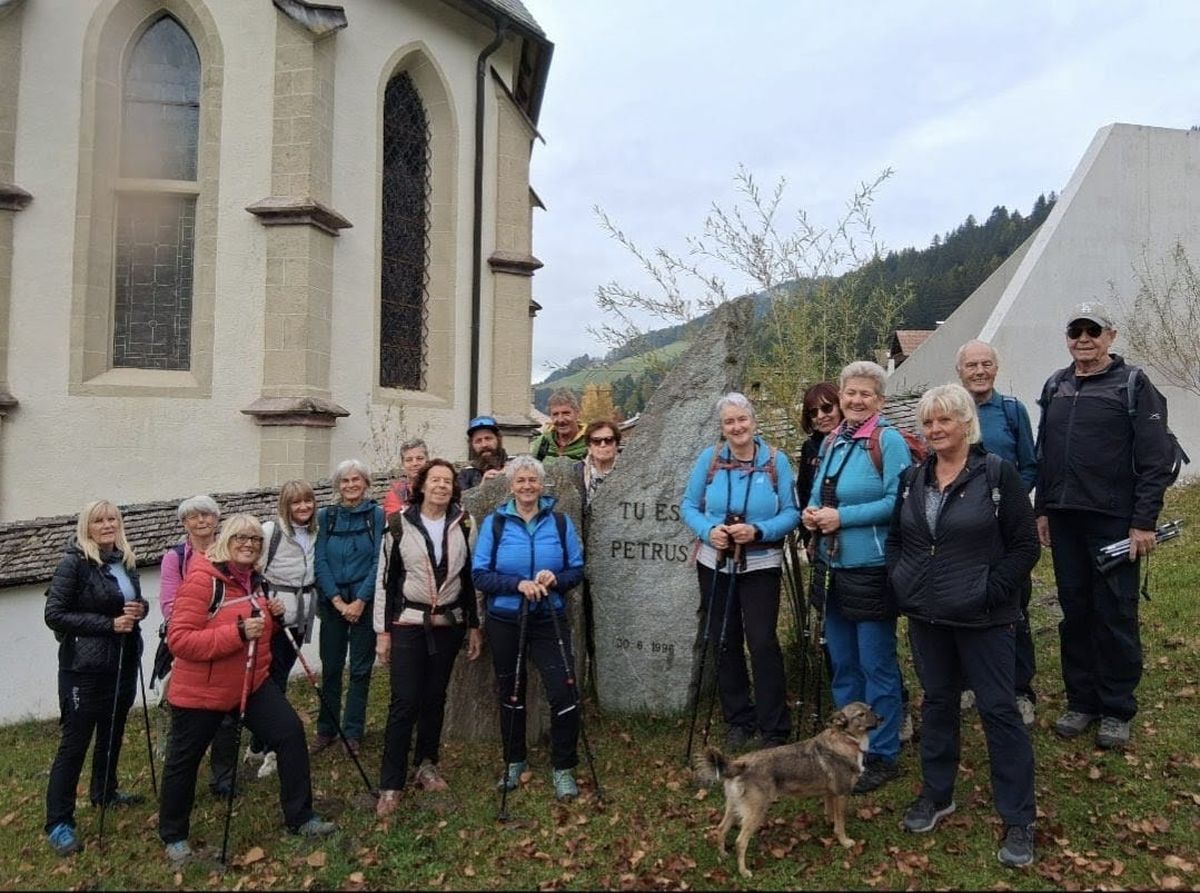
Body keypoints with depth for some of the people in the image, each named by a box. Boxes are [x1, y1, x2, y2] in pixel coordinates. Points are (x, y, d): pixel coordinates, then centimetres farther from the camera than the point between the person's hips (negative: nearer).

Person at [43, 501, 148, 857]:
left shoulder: (126, 561, 6)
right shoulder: (74, 563, -13)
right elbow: (54, 615, -16)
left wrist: (140, 608, -4)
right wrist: (109, 624, -21)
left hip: (124, 662, 7)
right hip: (84, 667, -7)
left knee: (113, 731, 20)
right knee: (74, 742, -1)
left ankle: (105, 792, 38)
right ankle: (58, 823, 8)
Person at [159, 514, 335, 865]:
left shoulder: (253, 578, 4)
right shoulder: (202, 579, -21)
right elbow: (179, 639, -27)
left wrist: (273, 617, -3)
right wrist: (237, 633, -33)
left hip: (252, 682, 6)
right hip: (201, 690, -6)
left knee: (291, 732, -4)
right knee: (183, 761, 11)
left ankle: (300, 818, 9)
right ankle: (173, 836, 35)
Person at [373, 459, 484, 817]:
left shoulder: (462, 525, 3)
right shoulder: (399, 524, -3)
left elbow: (470, 577, 8)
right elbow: (385, 578, -1)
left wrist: (474, 626, 7)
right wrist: (382, 631, -3)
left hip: (449, 624, 3)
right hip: (408, 624, -2)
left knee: (435, 699, 10)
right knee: (404, 702, -6)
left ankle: (426, 765, 28)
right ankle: (390, 785, 3)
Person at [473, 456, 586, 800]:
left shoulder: (560, 522, 1)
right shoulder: (494, 523, -2)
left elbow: (577, 569, 2)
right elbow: (480, 575, -7)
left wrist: (556, 580, -19)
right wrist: (518, 584, -20)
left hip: (550, 621, 0)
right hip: (505, 621, 0)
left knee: (564, 693, -10)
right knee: (510, 695, 14)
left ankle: (564, 769, 8)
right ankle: (514, 762, 34)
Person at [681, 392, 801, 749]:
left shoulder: (777, 460, -5)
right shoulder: (709, 458, -1)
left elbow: (792, 513, -7)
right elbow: (689, 506, 1)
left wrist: (758, 531, -23)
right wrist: (709, 530, -18)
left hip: (760, 565, -2)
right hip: (715, 565, 3)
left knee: (763, 643, -7)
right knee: (725, 643, 11)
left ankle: (774, 730, 7)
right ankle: (738, 720, 28)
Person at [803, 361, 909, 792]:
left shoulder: (888, 440, -11)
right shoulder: (833, 441, 11)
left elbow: (898, 502, -18)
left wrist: (842, 517, -20)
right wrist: (812, 511, -1)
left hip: (871, 569, -7)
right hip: (832, 566, 8)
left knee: (877, 665, 4)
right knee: (841, 663, 17)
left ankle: (882, 755, 19)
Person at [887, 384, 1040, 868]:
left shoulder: (997, 473, -8)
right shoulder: (913, 478, 7)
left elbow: (1025, 546, -8)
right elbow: (895, 537, 17)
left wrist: (991, 592, -14)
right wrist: (900, 582, 3)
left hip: (983, 619, -5)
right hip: (925, 615, 5)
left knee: (998, 710, 1)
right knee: (937, 702, 16)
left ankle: (1019, 820, 15)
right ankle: (937, 795, 32)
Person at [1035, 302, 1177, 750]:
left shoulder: (1133, 385, -4)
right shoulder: (1056, 386, 12)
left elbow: (1155, 458, -8)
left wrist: (1144, 521, -13)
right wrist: (1042, 510, 12)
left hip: (1114, 522, -5)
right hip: (1064, 520, 5)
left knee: (1116, 615, 3)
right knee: (1075, 612, 11)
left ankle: (1117, 710, 16)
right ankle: (1081, 700, 23)